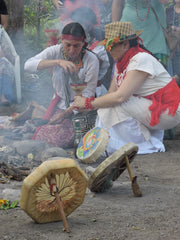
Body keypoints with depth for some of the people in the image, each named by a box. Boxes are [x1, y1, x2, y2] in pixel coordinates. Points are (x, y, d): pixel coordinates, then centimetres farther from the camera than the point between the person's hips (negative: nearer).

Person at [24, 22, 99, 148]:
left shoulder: (91, 60, -14)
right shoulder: (56, 51, -8)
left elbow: (88, 95, -11)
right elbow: (28, 65, -24)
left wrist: (66, 113, -21)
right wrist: (58, 62, -37)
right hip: (59, 104, 3)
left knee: (60, 138, -23)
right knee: (39, 137, -15)